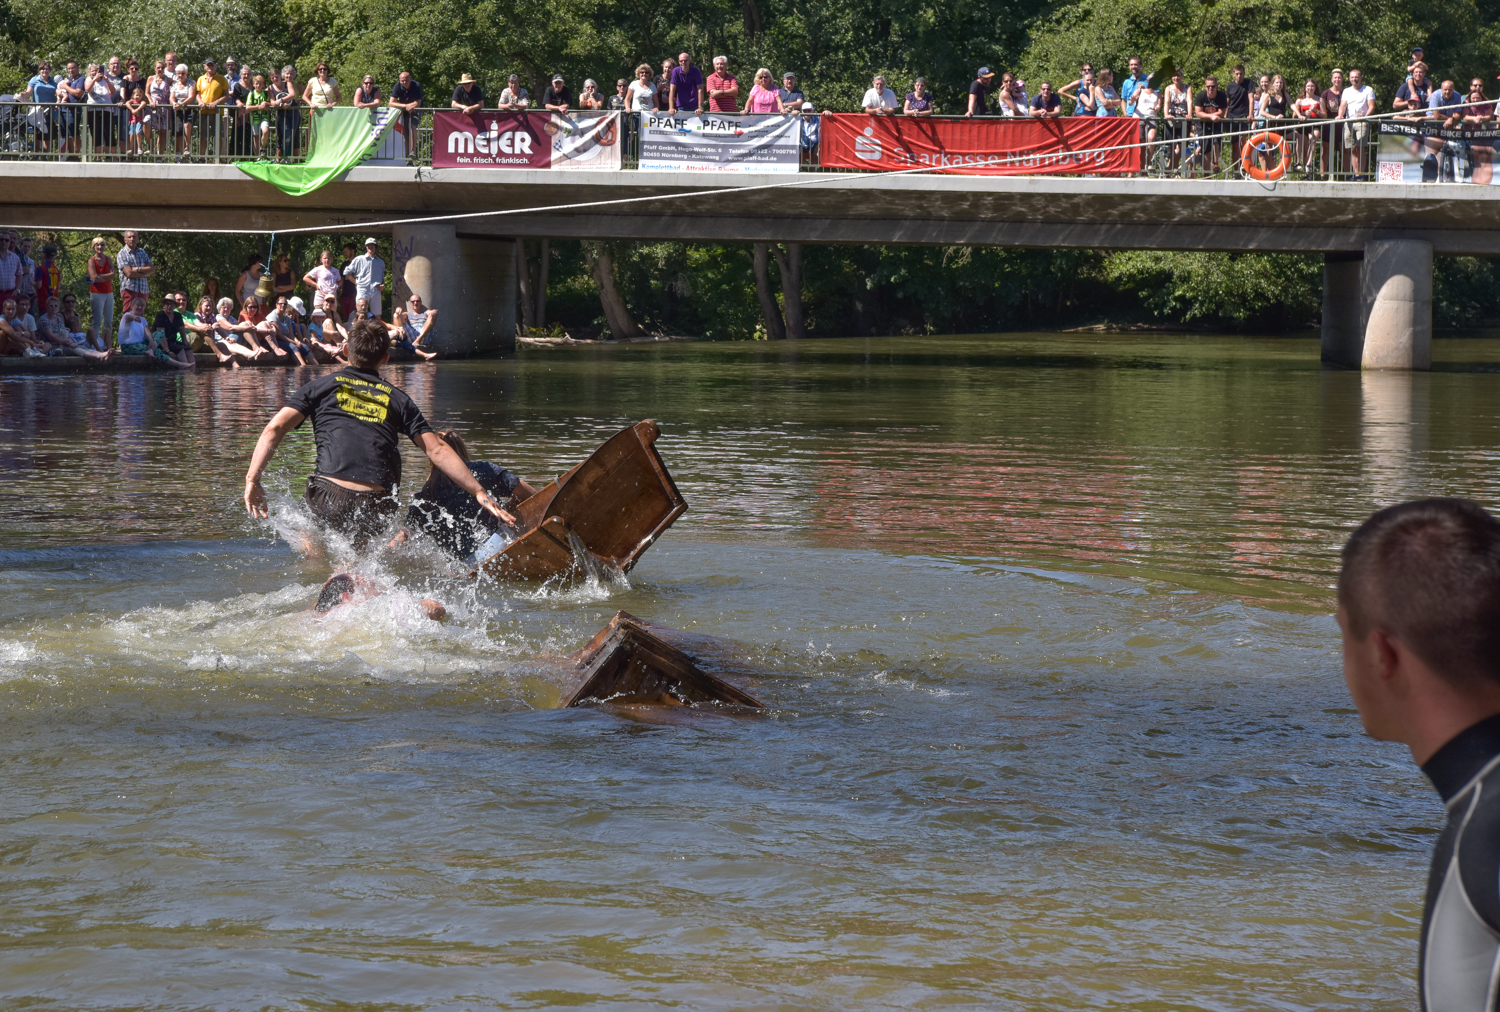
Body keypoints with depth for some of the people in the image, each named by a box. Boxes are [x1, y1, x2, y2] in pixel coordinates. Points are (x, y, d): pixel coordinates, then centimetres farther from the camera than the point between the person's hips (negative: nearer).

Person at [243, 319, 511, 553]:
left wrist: (252, 480, 0)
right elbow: (437, 450, 11)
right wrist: (479, 493, 13)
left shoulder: (321, 386, 15)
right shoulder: (397, 398, 18)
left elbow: (275, 428, 3)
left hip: (329, 494, 0)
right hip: (378, 505, 0)